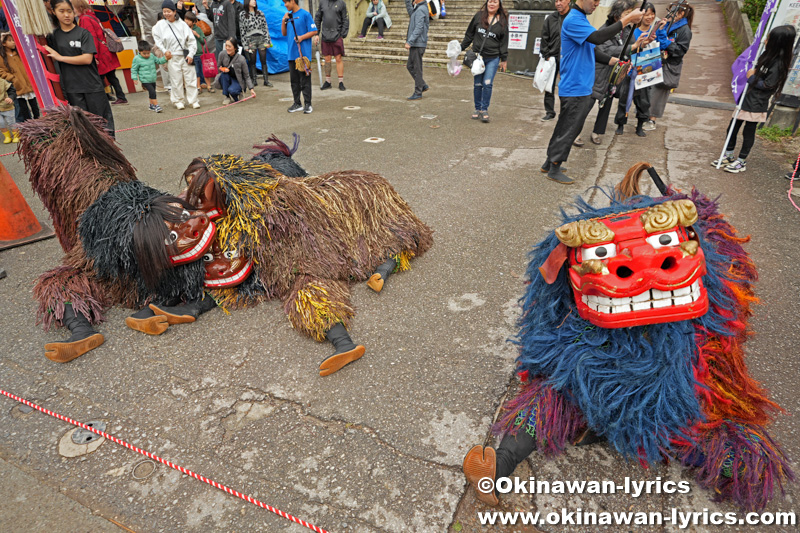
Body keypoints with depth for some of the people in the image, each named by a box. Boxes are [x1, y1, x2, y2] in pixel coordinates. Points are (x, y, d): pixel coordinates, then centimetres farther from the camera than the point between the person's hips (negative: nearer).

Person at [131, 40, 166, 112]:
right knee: (152, 92, -17)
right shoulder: (137, 59, -8)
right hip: (145, 80, -6)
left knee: (152, 92, 15)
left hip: (153, 80, 6)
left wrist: (165, 59, 7)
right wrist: (135, 78, -10)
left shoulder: (152, 56, 5)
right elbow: (133, 69, -4)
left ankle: (152, 105, 28)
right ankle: (156, 105, -12)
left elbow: (158, 61, 21)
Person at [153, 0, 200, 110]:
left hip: (186, 56, 0)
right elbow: (157, 39, 11)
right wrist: (164, 51, 0)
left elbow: (192, 40, 3)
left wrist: (191, 54, -5)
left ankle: (193, 100, 10)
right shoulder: (160, 25, 3)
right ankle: (178, 101, 14)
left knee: (190, 78, 1)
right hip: (172, 57, 0)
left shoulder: (182, 24, 1)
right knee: (176, 80, 3)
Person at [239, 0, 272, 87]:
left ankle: (266, 81, 1)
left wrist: (267, 41, -1)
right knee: (252, 62, 1)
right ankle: (254, 80, 7)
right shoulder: (242, 14, 3)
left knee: (263, 61, 0)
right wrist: (245, 45, -5)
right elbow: (242, 30, 0)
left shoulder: (260, 13, 10)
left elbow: (265, 28, 8)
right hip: (250, 40, -2)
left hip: (261, 39, 2)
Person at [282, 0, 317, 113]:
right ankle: (297, 103, 16)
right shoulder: (288, 16, 15)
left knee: (305, 79, -4)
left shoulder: (305, 14, -4)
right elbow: (284, 33, 18)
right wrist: (284, 21, 3)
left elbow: (314, 31, -7)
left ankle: (308, 104, 2)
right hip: (292, 53, 6)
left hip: (303, 52, -6)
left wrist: (302, 37, -17)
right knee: (294, 80, 9)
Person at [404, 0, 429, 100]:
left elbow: (419, 28, -23)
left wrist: (409, 42, -26)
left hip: (418, 44, -10)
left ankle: (418, 93, 2)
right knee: (410, 66, 15)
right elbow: (410, 12, 32)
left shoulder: (421, 10, -14)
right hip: (415, 44, 10)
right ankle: (423, 85, 19)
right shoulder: (418, 8, 14)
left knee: (417, 69, -4)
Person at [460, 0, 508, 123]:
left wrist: (503, 60, 4)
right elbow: (469, 34, 11)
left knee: (487, 84, -9)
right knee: (477, 84, 4)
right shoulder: (479, 16, 4)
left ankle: (485, 110, 2)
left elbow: (504, 42, 6)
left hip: (493, 58, -1)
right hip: (477, 56, 1)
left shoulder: (502, 21, 4)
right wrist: (461, 48, 9)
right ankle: (477, 109, 17)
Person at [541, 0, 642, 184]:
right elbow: (598, 37, -28)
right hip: (575, 88, -10)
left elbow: (592, 47, 23)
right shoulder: (573, 20, -15)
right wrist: (627, 19, -26)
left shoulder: (581, 19, 17)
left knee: (564, 128, 15)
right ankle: (554, 169, 6)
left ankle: (550, 163, 24)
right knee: (568, 130, -3)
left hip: (581, 87, 10)